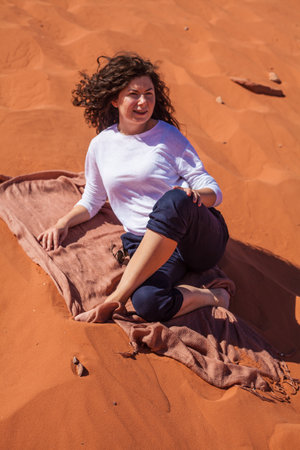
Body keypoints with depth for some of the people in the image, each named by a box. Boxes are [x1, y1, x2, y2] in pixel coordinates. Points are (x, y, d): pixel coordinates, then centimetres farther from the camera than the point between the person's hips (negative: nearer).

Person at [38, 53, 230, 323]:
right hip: (147, 245, 1)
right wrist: (63, 222, 9)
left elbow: (214, 190, 4)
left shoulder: (168, 136, 5)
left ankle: (118, 296, -32)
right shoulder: (101, 145, 12)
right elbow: (92, 200, 27)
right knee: (147, 302, -35)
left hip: (200, 236, -1)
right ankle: (211, 297, -13)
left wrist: (196, 195, -20)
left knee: (173, 201, -39)